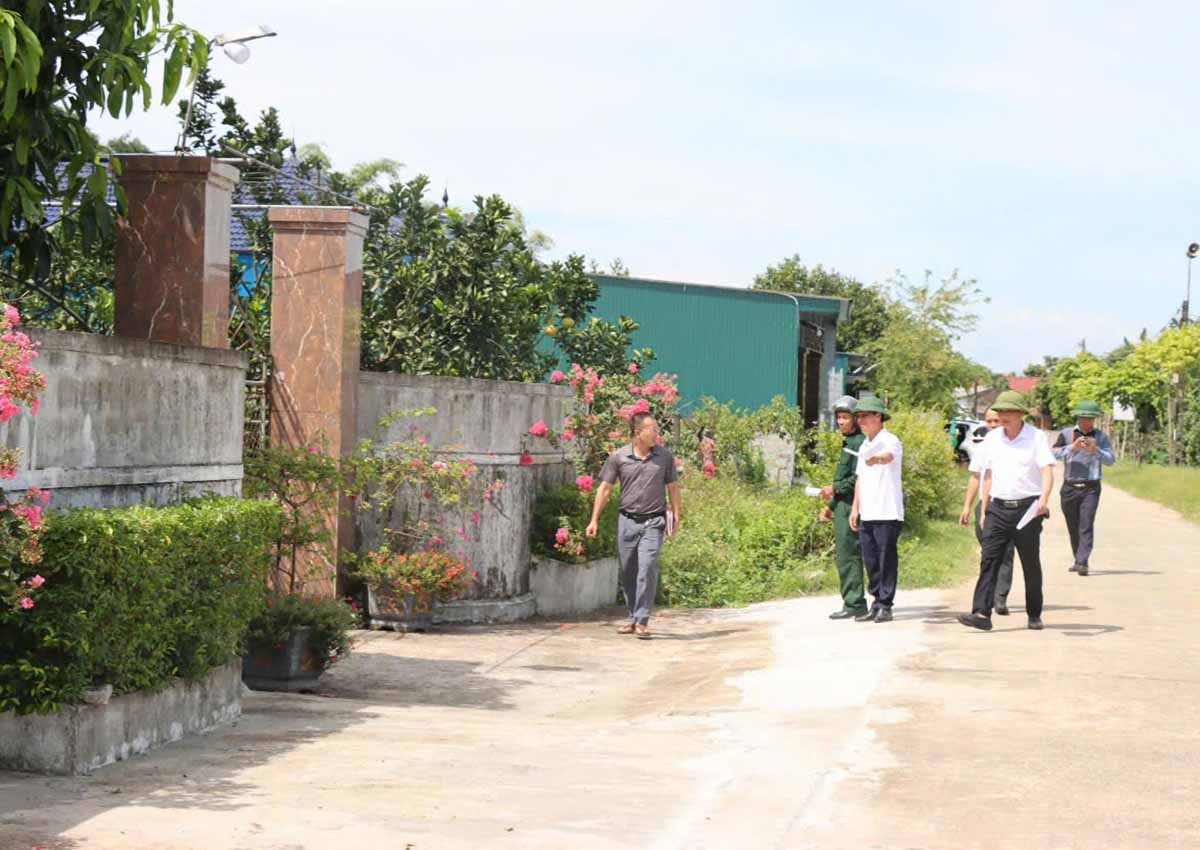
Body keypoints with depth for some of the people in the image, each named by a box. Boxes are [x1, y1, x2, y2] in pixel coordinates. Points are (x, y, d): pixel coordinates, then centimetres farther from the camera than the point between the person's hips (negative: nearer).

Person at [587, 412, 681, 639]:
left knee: (647, 569, -14)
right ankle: (633, 618, 21)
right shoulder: (618, 457, 0)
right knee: (627, 572, 7)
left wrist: (676, 517, 7)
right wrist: (594, 520, 0)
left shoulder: (665, 457, 4)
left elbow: (673, 487, 12)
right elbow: (604, 488, 4)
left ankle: (642, 621, -10)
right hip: (627, 520, 1)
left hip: (653, 522, -1)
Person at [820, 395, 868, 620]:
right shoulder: (848, 442, 21)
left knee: (847, 555, -10)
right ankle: (854, 602, 16)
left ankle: (853, 604, -9)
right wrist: (830, 505, 24)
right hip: (842, 505, 10)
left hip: (851, 506, -10)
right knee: (844, 554, 12)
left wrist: (834, 488, -18)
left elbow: (857, 479, -20)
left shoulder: (859, 443, -11)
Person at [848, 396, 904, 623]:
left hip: (887, 513, -8)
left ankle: (885, 606, -1)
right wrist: (855, 508, 17)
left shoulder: (890, 441, -8)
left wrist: (877, 459, -54)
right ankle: (877, 603, 15)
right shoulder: (864, 446, 18)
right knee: (871, 561, 8)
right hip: (867, 514, 8)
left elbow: (889, 456, -32)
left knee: (887, 560, -5)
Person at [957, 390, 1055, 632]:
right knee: (989, 560, -9)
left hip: (1027, 509, -3)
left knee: (1031, 565, 7)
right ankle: (982, 613, -16)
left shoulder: (1036, 437, -5)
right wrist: (984, 509, 15)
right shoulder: (992, 439, 9)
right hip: (998, 508, 3)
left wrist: (1043, 500, -31)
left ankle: (1034, 615, 19)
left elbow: (1047, 473, -14)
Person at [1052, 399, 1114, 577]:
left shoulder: (1100, 437, 5)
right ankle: (1078, 560, 26)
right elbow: (1054, 453, -10)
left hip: (1091, 488, -1)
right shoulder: (1066, 434, 3)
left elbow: (1111, 460, -4)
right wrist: (1072, 447, -23)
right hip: (1070, 487, 1)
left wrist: (1096, 450, -21)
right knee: (1073, 527, 10)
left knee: (1086, 526, -12)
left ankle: (1082, 563, -18)